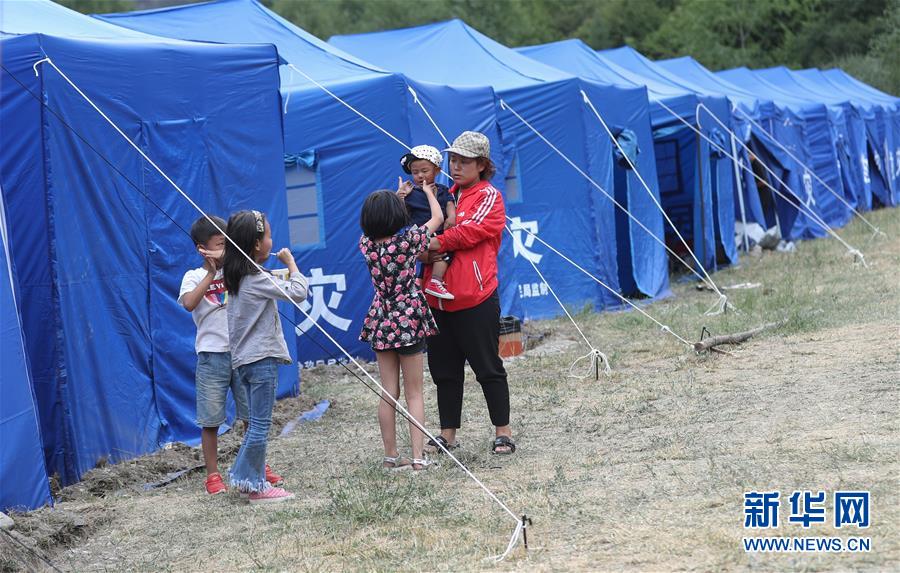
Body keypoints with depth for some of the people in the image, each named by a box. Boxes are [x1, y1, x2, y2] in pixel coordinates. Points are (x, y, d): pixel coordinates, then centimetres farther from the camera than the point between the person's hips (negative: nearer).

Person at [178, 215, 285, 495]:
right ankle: (213, 475, 9)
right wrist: (210, 273, -17)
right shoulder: (194, 277, -1)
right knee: (210, 420, 0)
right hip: (212, 355, -3)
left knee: (252, 415, 9)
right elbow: (189, 303, -19)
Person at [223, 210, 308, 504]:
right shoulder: (257, 279, -17)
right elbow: (298, 292, -19)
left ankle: (244, 476, 20)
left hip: (244, 358, 9)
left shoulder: (237, 276, 10)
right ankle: (256, 487, 1)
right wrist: (291, 262, -6)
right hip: (261, 358, -9)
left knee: (257, 422, 17)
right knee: (260, 424, -3)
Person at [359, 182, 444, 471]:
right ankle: (418, 456, 0)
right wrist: (429, 191, 20)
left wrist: (396, 197, 30)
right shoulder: (409, 240, -14)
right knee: (414, 394, 4)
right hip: (409, 321, -4)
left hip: (380, 323, 4)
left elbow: (377, 225, 20)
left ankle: (391, 456, 12)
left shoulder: (367, 244, -4)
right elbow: (437, 217, 2)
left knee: (388, 394, 9)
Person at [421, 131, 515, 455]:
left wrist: (437, 243, -18)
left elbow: (471, 231, -16)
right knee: (444, 369, 11)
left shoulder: (489, 197, -2)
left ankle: (503, 432, 8)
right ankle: (448, 434, 19)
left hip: (475, 299, -7)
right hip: (438, 298, 7)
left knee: (488, 368, 0)